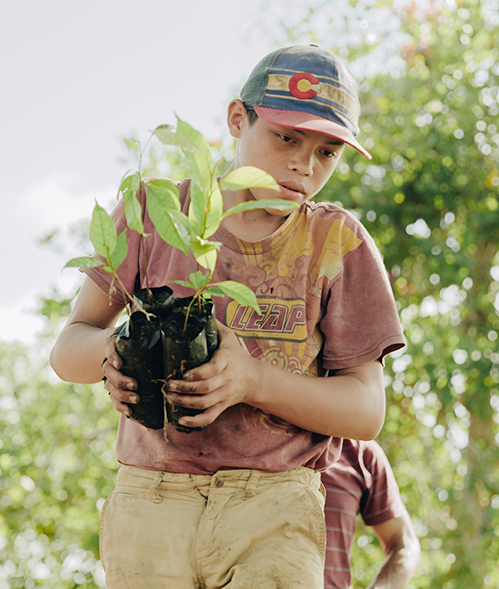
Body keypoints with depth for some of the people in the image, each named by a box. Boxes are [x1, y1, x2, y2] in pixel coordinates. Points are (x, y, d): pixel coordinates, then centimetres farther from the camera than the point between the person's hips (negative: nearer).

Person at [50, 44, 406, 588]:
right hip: (150, 502, 1)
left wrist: (252, 378, -19)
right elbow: (67, 348, 6)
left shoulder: (337, 241, 3)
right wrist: (109, 350, -19)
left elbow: (367, 410, -2)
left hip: (273, 507, -1)